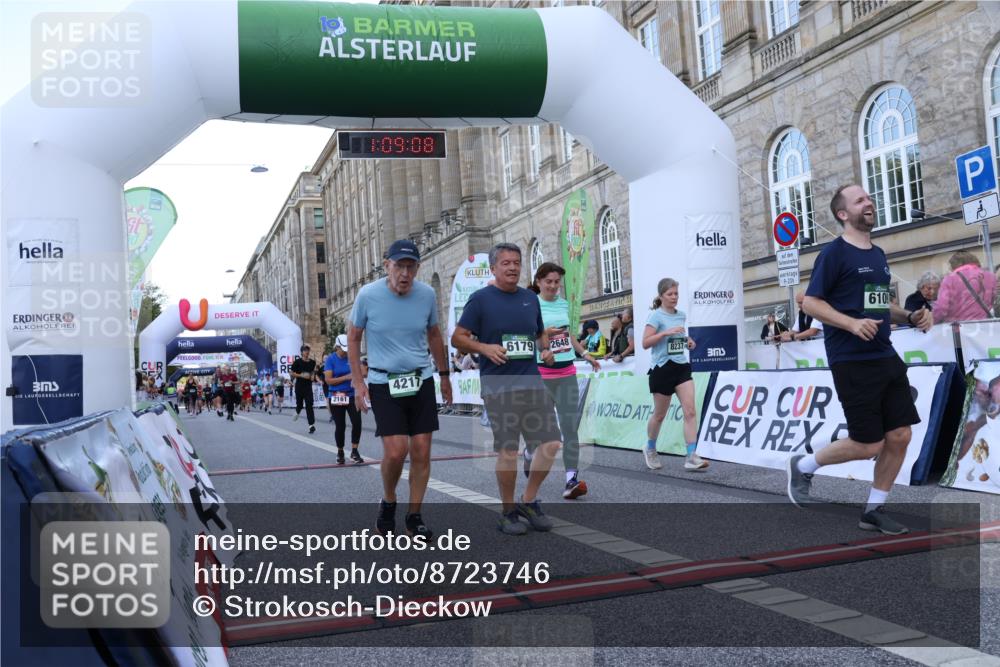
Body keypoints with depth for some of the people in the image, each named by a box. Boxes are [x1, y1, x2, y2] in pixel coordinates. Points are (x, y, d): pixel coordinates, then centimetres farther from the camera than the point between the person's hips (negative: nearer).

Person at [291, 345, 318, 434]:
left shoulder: (312, 362, 5)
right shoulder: (297, 362, -5)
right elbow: (292, 373, -3)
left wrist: (313, 375, 0)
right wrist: (302, 375, -16)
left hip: (308, 386, 1)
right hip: (299, 386, -1)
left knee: (309, 405, -7)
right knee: (299, 403, 11)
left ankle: (312, 425, -9)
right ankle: (297, 412, 48)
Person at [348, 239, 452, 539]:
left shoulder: (427, 294, -3)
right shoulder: (368, 295, -10)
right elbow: (353, 337, 3)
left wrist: (444, 375, 20)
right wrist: (358, 382, -2)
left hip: (421, 380, 3)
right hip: (383, 382, -3)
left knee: (421, 451, 1)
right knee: (396, 452, -11)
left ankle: (415, 516, 16)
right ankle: (388, 503, 18)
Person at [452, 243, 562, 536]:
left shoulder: (530, 298, 14)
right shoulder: (481, 299, -1)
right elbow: (457, 338, -1)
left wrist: (546, 350, 5)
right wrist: (485, 348, -18)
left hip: (532, 380, 5)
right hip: (498, 386, -5)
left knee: (551, 443, 0)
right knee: (508, 450, -3)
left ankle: (529, 500, 19)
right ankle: (509, 512, 14)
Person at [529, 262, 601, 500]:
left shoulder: (564, 304, 12)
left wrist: (585, 354, 26)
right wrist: (544, 334, -23)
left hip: (567, 372, 4)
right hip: (541, 372, -4)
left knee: (570, 426, -5)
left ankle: (572, 479, -7)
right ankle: (530, 452, 39)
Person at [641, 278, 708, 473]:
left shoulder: (682, 316, 11)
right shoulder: (656, 316, -8)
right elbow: (645, 343, -16)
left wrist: (687, 340, 8)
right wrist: (666, 332, -25)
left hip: (682, 367, 5)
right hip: (663, 368, -5)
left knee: (690, 411, -10)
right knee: (660, 415, 8)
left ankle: (691, 457, -12)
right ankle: (650, 449, 33)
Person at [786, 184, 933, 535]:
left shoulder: (878, 255, 16)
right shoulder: (834, 252, -9)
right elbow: (810, 302, -13)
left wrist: (910, 316, 6)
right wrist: (852, 323, -25)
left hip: (886, 357, 8)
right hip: (852, 361, -8)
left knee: (900, 435, 5)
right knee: (869, 445, -4)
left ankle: (874, 510, 19)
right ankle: (802, 466, 19)